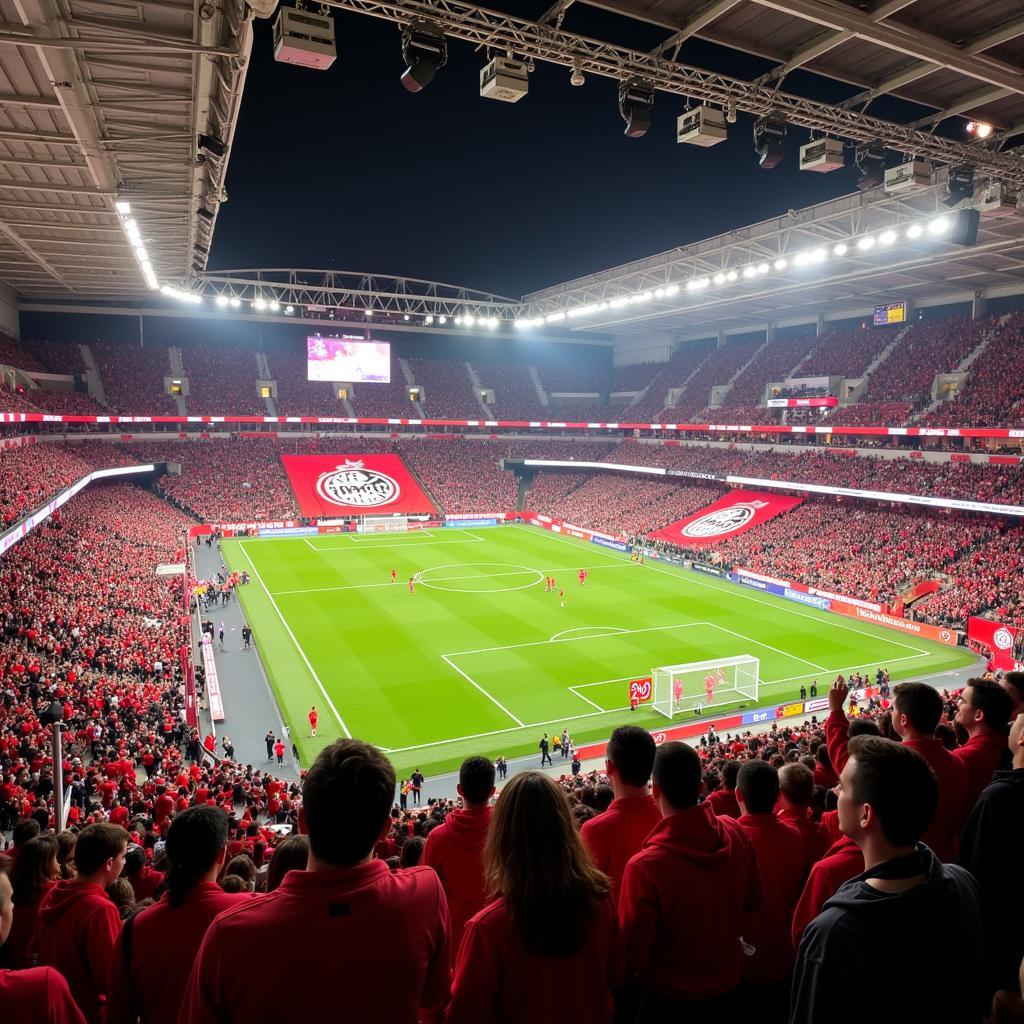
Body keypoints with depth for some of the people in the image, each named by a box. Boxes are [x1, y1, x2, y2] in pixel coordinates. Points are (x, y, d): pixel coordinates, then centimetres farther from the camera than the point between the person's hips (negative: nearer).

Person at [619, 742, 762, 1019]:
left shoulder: (644, 866, -35)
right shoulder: (736, 834, -19)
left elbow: (632, 955, -22)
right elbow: (754, 901, -1)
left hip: (669, 999, -3)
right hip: (728, 987, 4)